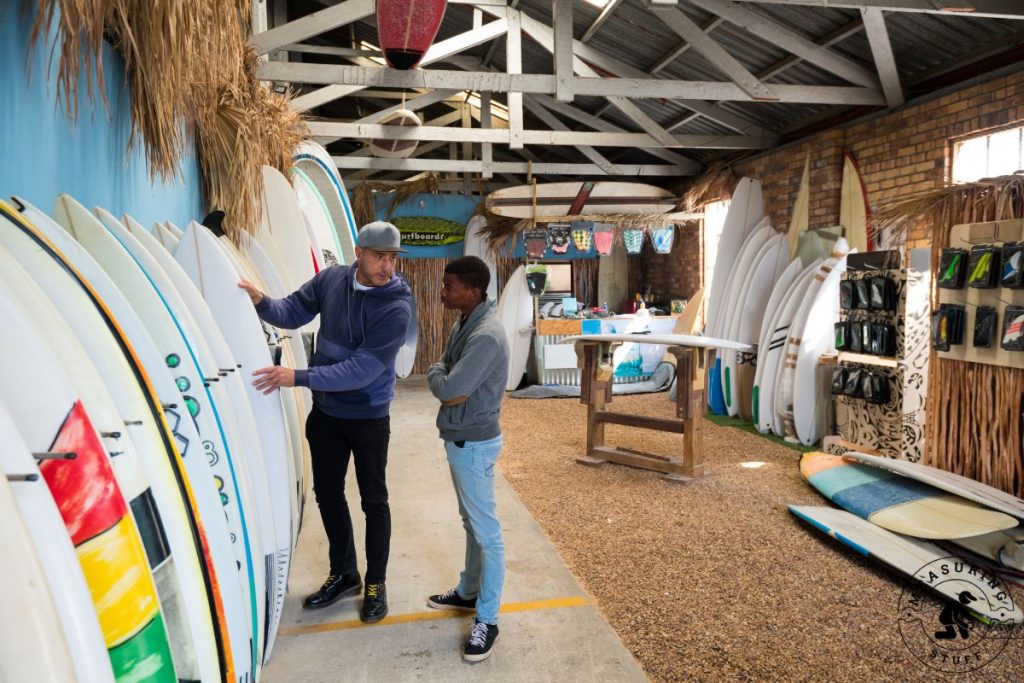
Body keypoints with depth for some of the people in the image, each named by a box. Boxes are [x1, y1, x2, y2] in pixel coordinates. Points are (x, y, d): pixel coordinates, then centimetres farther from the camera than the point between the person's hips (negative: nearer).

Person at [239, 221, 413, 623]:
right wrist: (262, 303, -17)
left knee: (373, 501, 9)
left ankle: (375, 583, 29)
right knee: (328, 493, 17)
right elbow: (294, 311, 4)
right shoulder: (331, 279, -8)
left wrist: (299, 377, -32)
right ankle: (344, 575, 37)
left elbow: (362, 369, -29)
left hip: (368, 418, -5)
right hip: (325, 412, 5)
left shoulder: (396, 307, -23)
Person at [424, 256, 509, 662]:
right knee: (470, 523, 22)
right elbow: (450, 386, 12)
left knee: (486, 532, 2)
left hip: (474, 444, -10)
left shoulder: (486, 336, -26)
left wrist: (436, 376, -8)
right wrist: (442, 379, -9)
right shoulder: (464, 325, 7)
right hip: (459, 439, 10)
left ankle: (487, 620, 14)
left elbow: (448, 389, -28)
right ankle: (469, 592, 39)